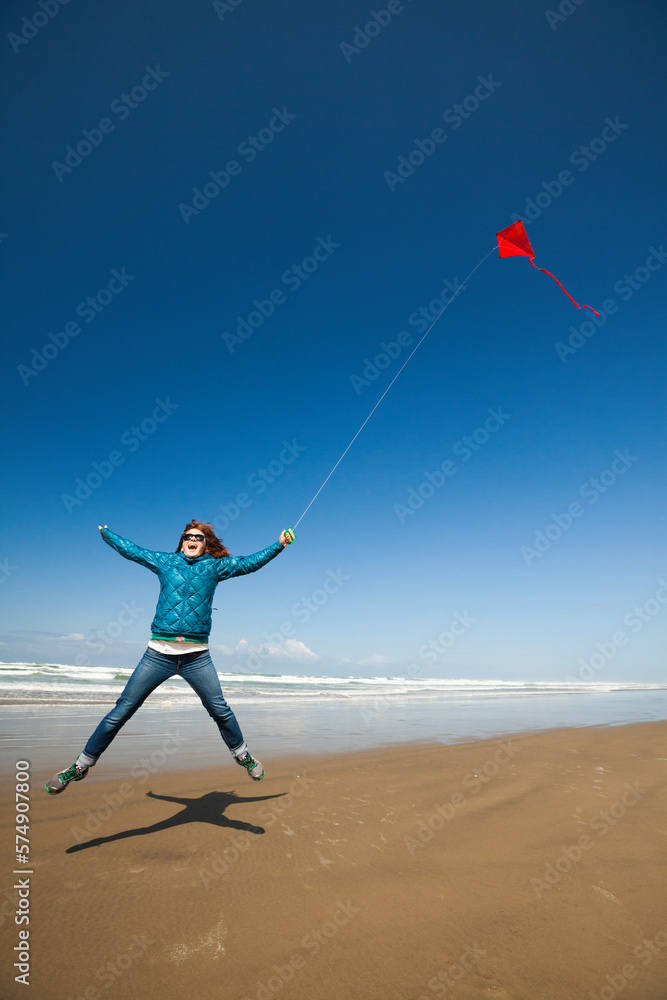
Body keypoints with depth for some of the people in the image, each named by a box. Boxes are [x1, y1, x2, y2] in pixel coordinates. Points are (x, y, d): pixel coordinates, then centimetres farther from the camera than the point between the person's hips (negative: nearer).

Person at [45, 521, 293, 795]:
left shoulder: (214, 566, 7)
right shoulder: (165, 561, 10)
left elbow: (250, 562, 8)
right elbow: (130, 550, 22)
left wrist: (279, 544, 4)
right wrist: (105, 532, 32)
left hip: (197, 656, 0)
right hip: (159, 653, 1)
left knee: (220, 710, 4)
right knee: (121, 711, 4)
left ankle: (242, 754, 27)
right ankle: (81, 765, 21)